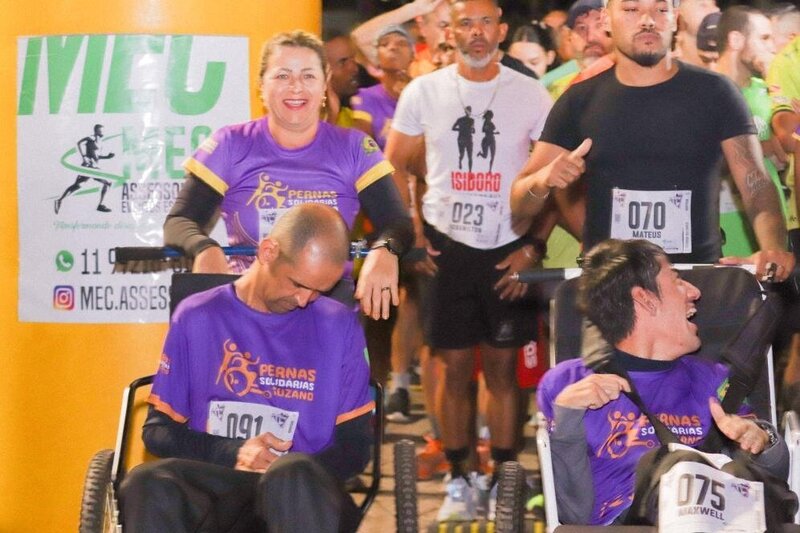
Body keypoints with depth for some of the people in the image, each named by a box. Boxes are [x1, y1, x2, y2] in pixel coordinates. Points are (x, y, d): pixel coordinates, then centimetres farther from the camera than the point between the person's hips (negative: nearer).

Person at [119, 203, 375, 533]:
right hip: (211, 494, 1)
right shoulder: (197, 317, 11)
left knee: (293, 475, -37)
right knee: (147, 484, -34)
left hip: (303, 498, -1)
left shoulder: (339, 326, 12)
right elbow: (158, 429, 11)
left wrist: (293, 476, -11)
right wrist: (232, 454, -8)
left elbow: (355, 444, 11)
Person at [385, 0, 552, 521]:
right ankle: (460, 480, 11)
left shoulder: (531, 94, -1)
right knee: (455, 365, 3)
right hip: (446, 245, 1)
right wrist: (411, 236, -2)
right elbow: (395, 166, 8)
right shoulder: (423, 92, 2)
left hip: (509, 249, -1)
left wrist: (534, 246, -6)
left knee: (504, 366, 3)